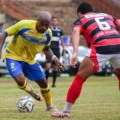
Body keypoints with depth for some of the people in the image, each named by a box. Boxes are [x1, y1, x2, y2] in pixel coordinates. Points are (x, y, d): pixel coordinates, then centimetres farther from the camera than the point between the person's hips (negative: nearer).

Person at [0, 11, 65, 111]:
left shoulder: (48, 34, -11)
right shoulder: (24, 25, -28)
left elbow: (46, 48, 10)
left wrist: (54, 57, -9)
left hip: (30, 59, 5)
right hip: (13, 56, -5)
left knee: (43, 82, 6)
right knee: (20, 80, -27)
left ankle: (50, 106, 31)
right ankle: (30, 91, 10)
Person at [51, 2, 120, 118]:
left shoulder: (81, 20, 21)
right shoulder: (107, 15, 32)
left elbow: (76, 31, -1)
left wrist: (75, 53, -15)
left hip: (101, 48, -4)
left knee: (79, 78, 12)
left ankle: (66, 111, 14)